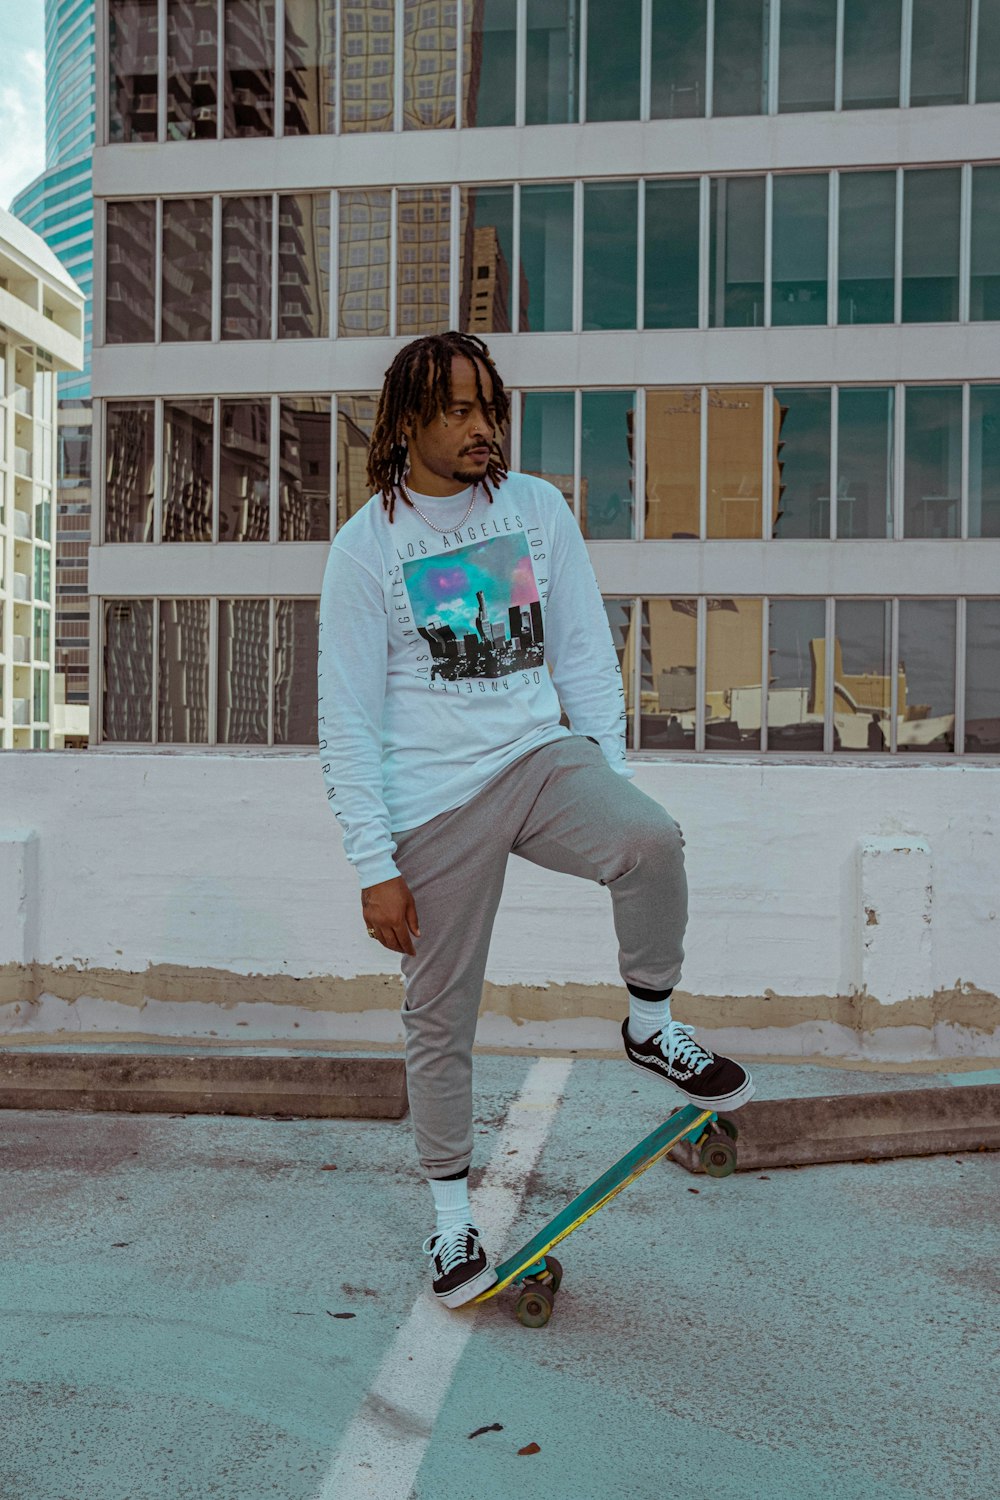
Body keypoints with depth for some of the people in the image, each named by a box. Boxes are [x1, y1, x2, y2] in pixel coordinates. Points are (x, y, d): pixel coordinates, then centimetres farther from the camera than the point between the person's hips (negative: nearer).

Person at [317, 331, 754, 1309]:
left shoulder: (538, 507, 6)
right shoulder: (366, 547, -2)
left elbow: (584, 651, 12)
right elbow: (347, 721, -3)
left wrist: (609, 779, 6)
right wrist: (375, 865, -7)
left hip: (541, 756, 2)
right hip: (434, 802, -1)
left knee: (652, 843, -30)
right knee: (440, 1018, 5)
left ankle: (650, 1025, -2)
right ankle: (450, 1209, 28)